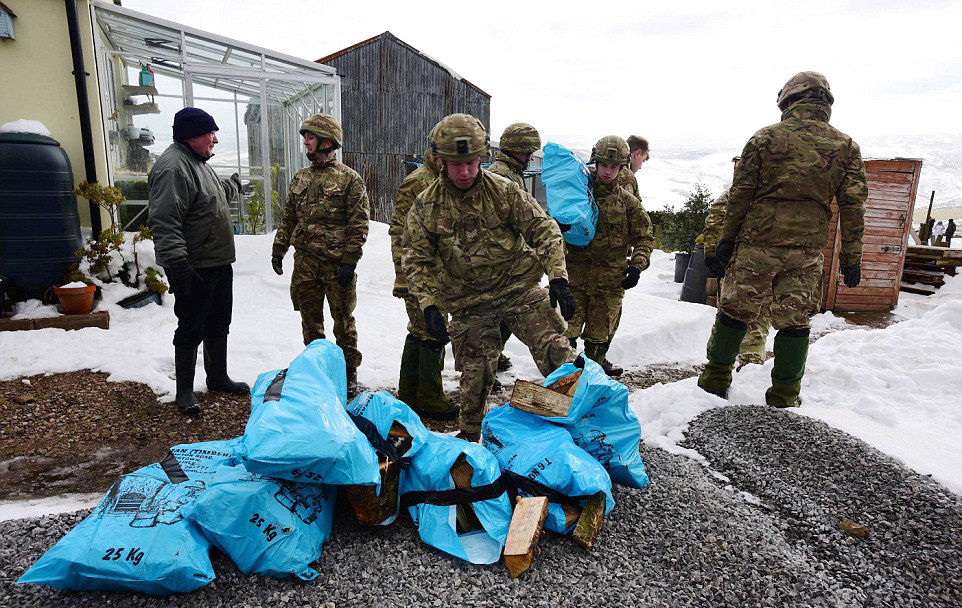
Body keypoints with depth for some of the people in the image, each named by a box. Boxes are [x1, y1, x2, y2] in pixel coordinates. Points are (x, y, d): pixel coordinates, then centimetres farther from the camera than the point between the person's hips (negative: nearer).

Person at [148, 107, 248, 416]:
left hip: (219, 265, 10)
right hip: (194, 270, -10)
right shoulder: (172, 167, -19)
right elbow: (164, 223, -26)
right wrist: (177, 263, -32)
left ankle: (218, 377, 33)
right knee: (191, 330, 2)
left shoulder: (198, 162, 15)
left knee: (218, 325, 18)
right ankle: (184, 392, 15)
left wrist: (232, 185, 53)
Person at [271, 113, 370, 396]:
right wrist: (278, 249, 16)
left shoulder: (349, 178, -6)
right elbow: (289, 218, 20)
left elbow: (359, 224, -10)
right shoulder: (300, 177, 13)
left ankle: (348, 370, 18)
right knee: (310, 319, 13)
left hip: (336, 263, -5)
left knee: (343, 319, 4)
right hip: (304, 262, 6)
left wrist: (349, 260, -15)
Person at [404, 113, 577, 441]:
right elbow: (416, 260, -1)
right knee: (475, 372, 7)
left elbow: (544, 229, -6)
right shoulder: (426, 205, -5)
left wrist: (558, 278, -16)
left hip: (519, 288, 0)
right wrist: (428, 304, -12)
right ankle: (470, 433, 30)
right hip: (468, 303, 1)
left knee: (554, 349, -11)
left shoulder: (504, 190, -8)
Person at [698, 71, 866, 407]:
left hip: (757, 241, -1)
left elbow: (740, 193, 0)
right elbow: (853, 206, 6)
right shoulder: (846, 146, 10)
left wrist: (727, 240, 6)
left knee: (735, 311, 10)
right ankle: (784, 396, 17)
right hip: (807, 249, 2)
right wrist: (851, 258, 11)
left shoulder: (765, 137, 4)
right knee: (794, 322, 10)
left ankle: (716, 379, 21)